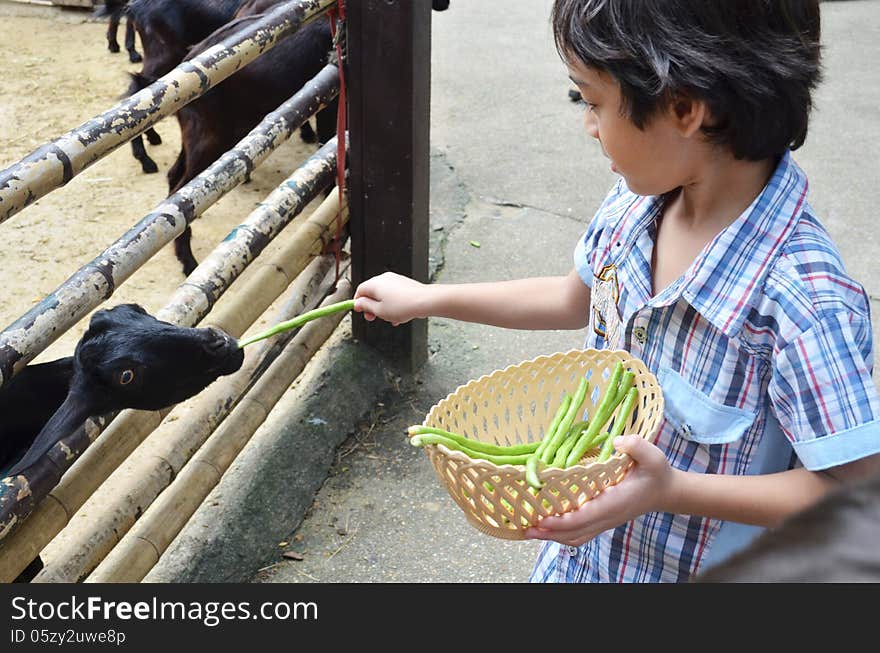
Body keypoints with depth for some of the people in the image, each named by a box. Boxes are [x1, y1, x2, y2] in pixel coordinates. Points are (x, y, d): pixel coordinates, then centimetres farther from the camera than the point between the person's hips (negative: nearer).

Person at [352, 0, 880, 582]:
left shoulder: (801, 300, -32)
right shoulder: (636, 204, -11)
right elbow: (575, 300, 8)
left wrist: (672, 488, -33)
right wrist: (427, 299, 13)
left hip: (700, 568, -5)